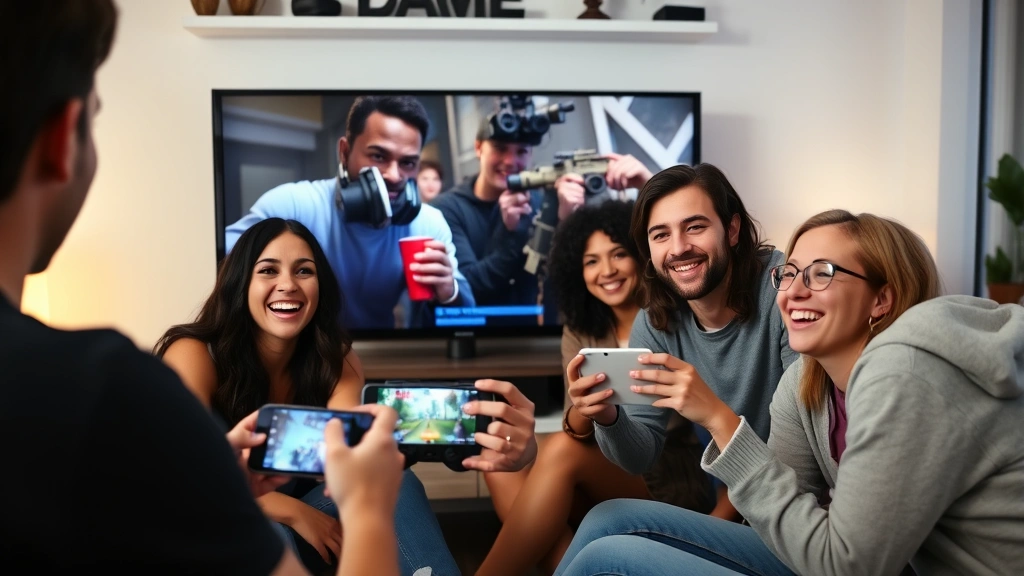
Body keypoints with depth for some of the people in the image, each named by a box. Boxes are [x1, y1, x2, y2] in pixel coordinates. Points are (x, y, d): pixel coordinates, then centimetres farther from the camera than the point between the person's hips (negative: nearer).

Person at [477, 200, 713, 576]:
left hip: (670, 485, -4)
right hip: (605, 481, 5)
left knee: (560, 451, -29)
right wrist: (582, 411, -32)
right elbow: (577, 431, -8)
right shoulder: (579, 333, 4)